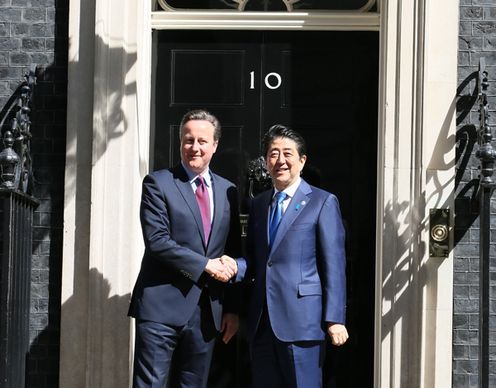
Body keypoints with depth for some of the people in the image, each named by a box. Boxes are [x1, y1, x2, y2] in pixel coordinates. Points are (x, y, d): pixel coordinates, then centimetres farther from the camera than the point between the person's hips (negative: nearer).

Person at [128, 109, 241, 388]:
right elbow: (157, 241, -13)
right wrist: (206, 265, -13)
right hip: (162, 306, -4)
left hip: (207, 311, 5)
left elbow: (234, 253, 15)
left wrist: (233, 309, 12)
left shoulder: (227, 191, 13)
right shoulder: (158, 184, -1)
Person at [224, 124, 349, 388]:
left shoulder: (322, 203, 0)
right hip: (262, 323, 6)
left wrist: (334, 319, -11)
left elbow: (334, 265, -5)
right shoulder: (258, 204, 16)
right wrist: (236, 266, -2)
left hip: (302, 320, -5)